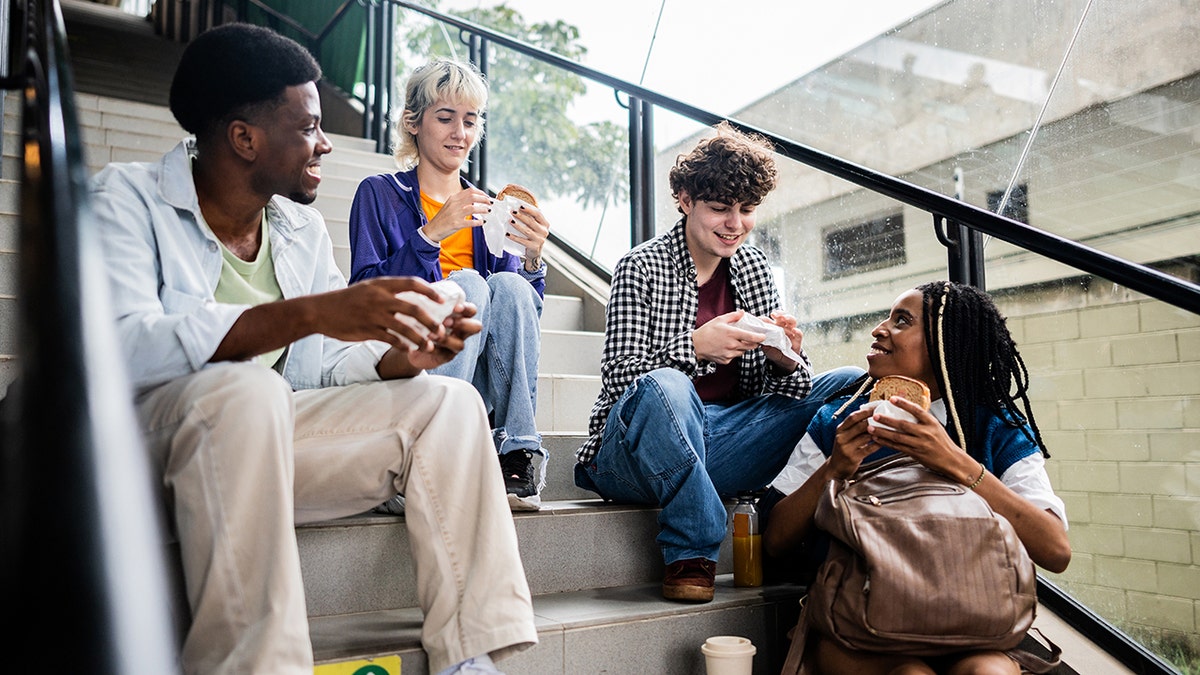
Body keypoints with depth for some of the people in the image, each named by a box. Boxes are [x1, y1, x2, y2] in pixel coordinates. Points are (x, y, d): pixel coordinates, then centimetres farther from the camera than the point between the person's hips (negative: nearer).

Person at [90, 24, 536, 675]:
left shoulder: (304, 229, 13)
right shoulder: (127, 199, -7)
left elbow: (327, 367, 10)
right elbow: (119, 348, -25)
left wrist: (404, 356, -13)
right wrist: (308, 313, -34)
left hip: (264, 435, 6)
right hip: (144, 434, -6)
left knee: (449, 403, -8)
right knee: (245, 390, -37)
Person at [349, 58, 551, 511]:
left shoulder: (486, 207, 18)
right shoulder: (380, 194, 7)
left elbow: (523, 311, 9)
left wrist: (532, 260, -12)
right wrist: (431, 233, -18)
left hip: (483, 380, 3)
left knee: (510, 287, -23)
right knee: (467, 284, -27)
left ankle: (516, 456, -25)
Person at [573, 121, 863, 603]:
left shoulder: (753, 268, 9)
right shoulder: (641, 268, -7)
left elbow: (776, 388, 8)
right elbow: (617, 376, -16)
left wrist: (785, 360, -16)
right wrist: (694, 347, -32)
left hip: (723, 444, 5)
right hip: (636, 453, -4)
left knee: (851, 383, -8)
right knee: (665, 385, -39)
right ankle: (691, 554, -20)